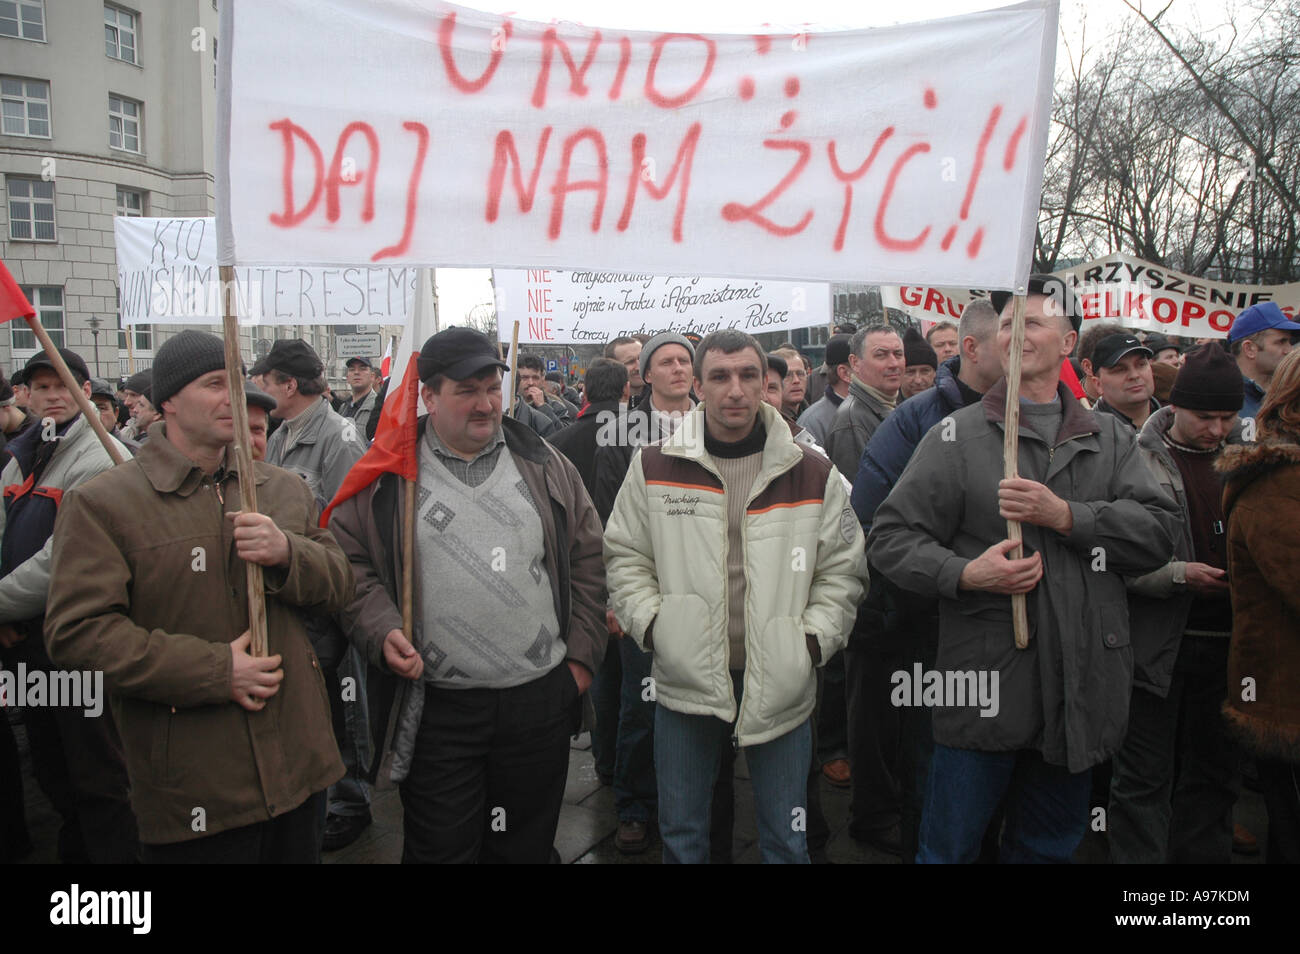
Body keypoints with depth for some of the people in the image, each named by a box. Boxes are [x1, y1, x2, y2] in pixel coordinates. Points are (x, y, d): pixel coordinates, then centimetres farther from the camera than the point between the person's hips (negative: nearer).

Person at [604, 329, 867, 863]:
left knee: (786, 843, 14)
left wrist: (814, 639, -6)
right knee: (681, 838, 16)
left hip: (779, 686, 0)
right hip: (684, 680, 0)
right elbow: (626, 558, 6)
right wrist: (651, 624, -6)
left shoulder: (813, 473, 0)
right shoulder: (654, 467, 0)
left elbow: (843, 569, 5)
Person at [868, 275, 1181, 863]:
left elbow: (1160, 530, -2)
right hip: (984, 679, -3)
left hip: (1081, 683, 4)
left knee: (1050, 845, 21)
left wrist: (1066, 515, -15)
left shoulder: (1110, 439, 11)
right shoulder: (958, 435, 0)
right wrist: (964, 573, -20)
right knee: (951, 846, 6)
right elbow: (891, 536, -3)